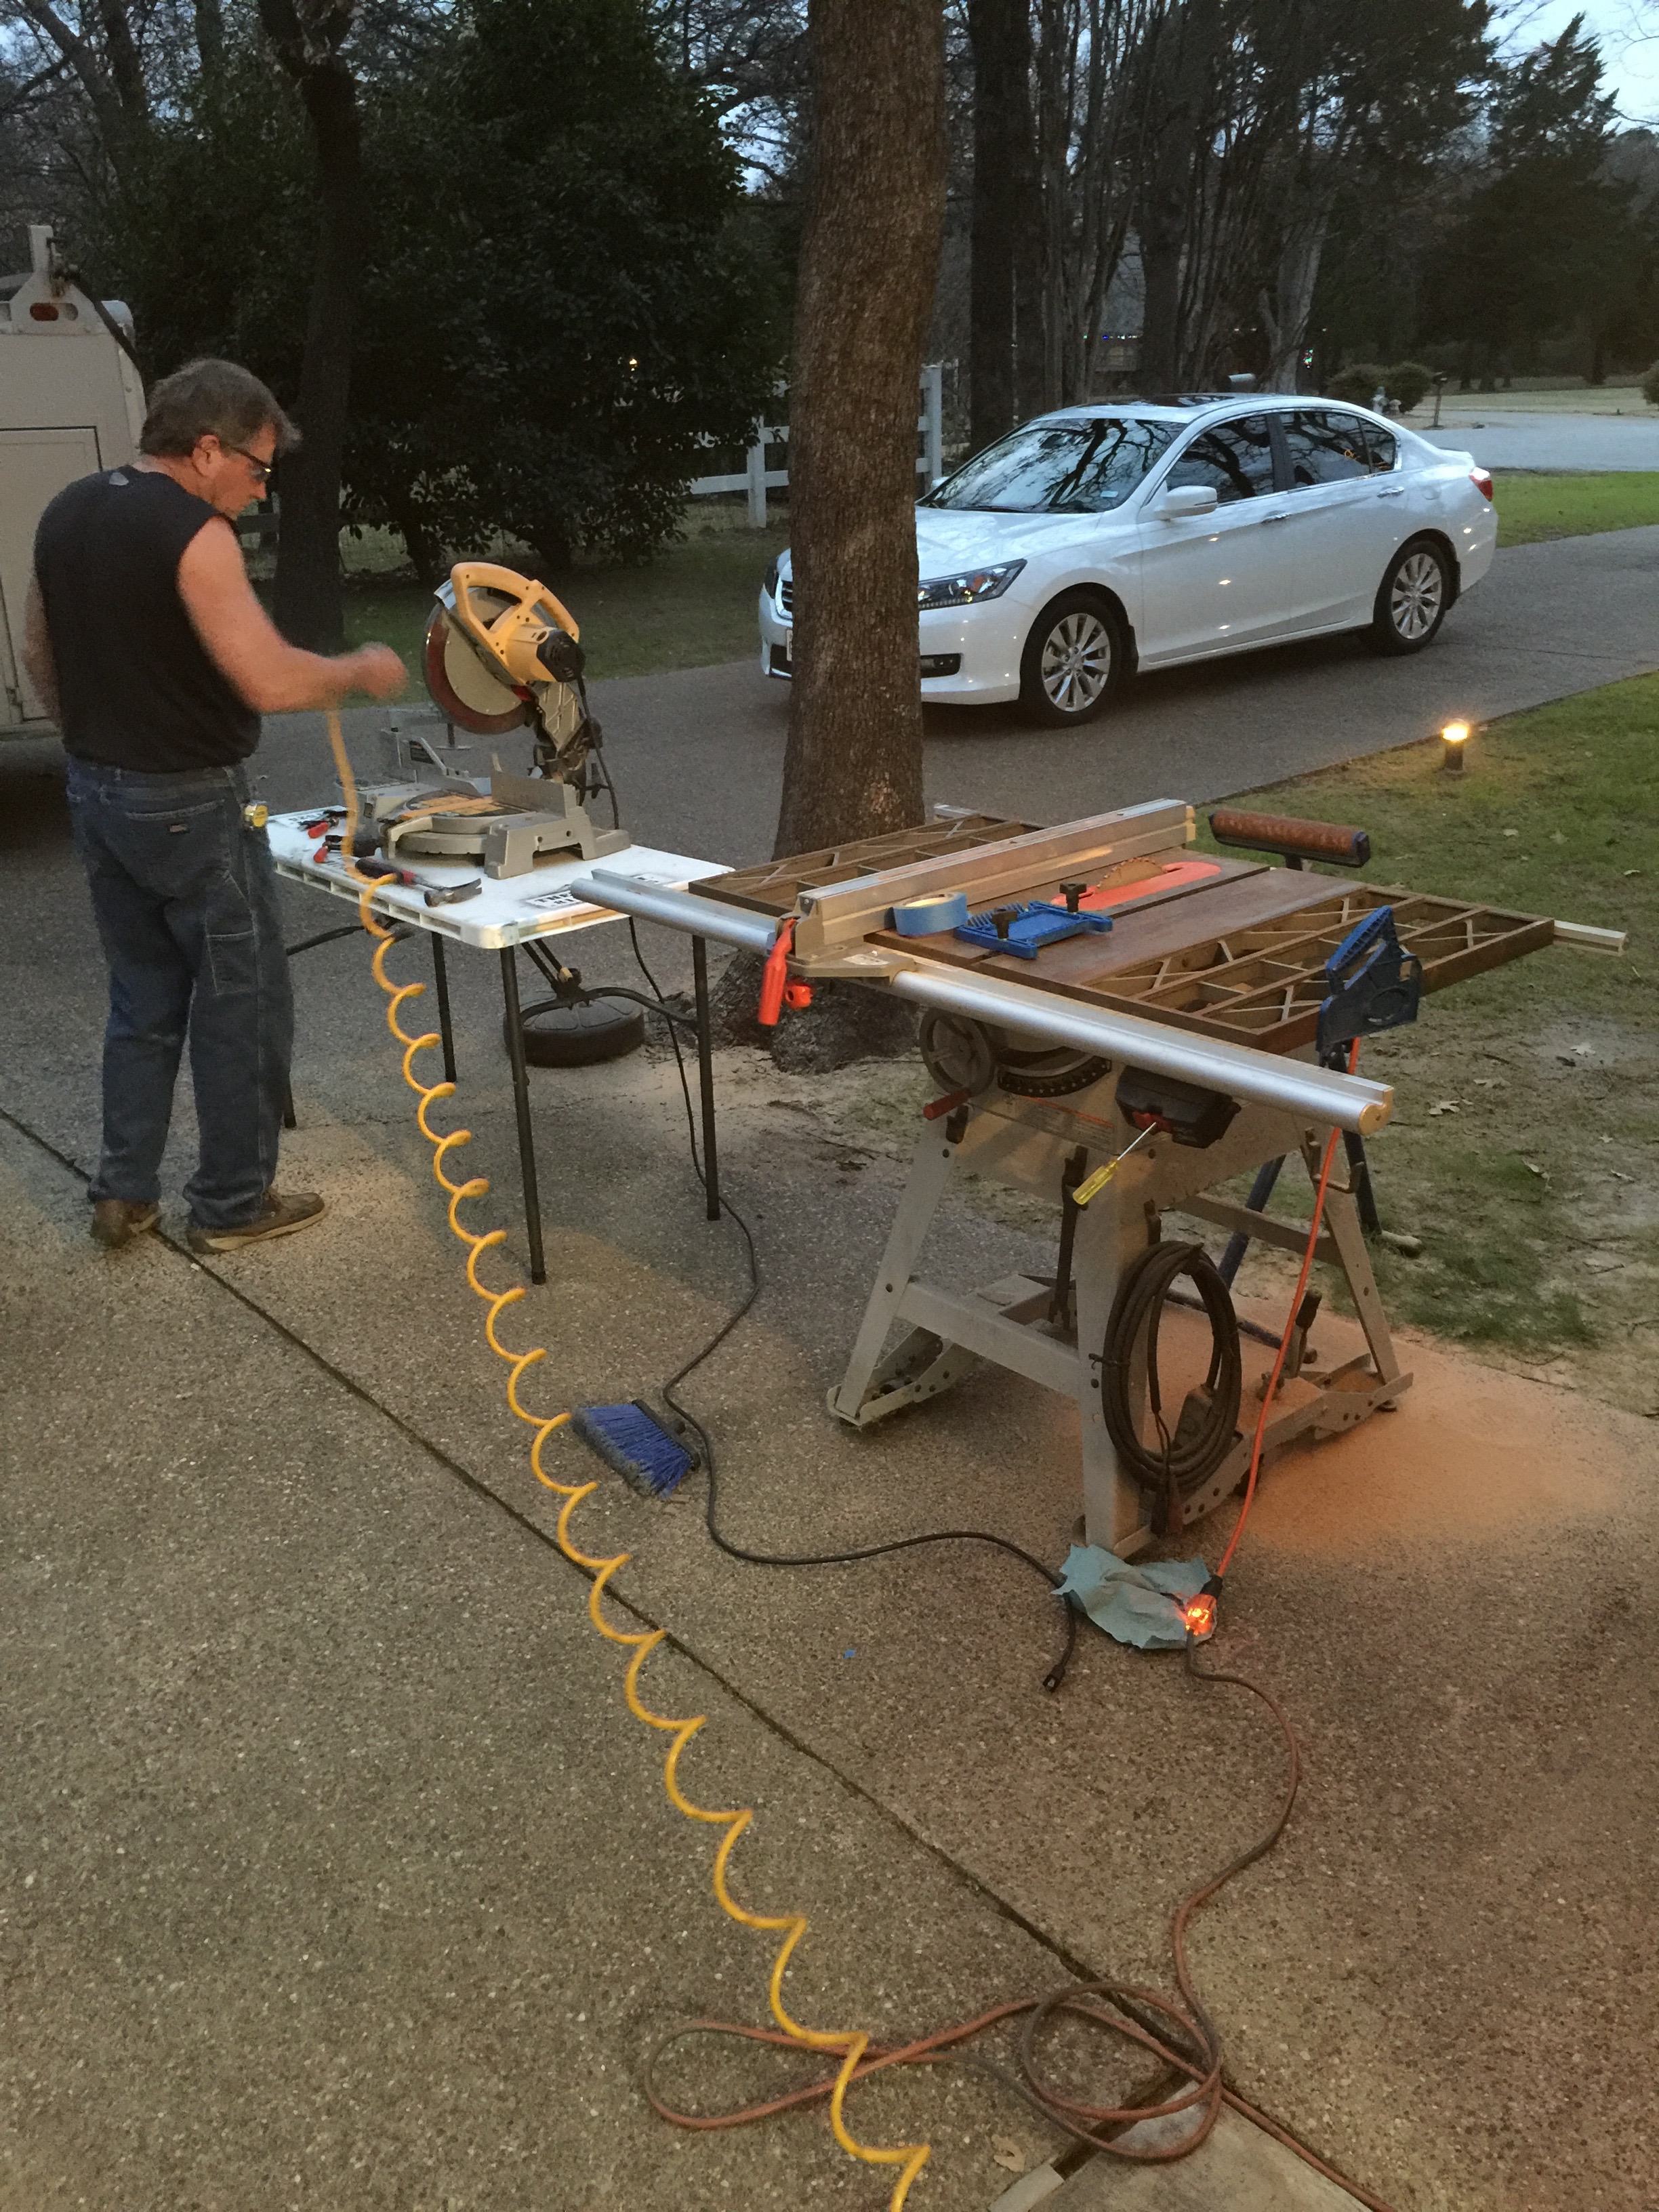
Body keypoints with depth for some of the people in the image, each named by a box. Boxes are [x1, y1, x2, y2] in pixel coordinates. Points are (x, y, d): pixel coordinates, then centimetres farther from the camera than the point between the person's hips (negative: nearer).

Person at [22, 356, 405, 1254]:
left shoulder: (67, 512, 8)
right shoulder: (192, 532, -19)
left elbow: (39, 654, 16)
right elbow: (269, 681, -24)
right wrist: (360, 671, -8)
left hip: (98, 797, 8)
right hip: (189, 806, -8)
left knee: (143, 1001, 18)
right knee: (243, 1004, 5)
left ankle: (123, 1195, 22)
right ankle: (232, 1204, 14)